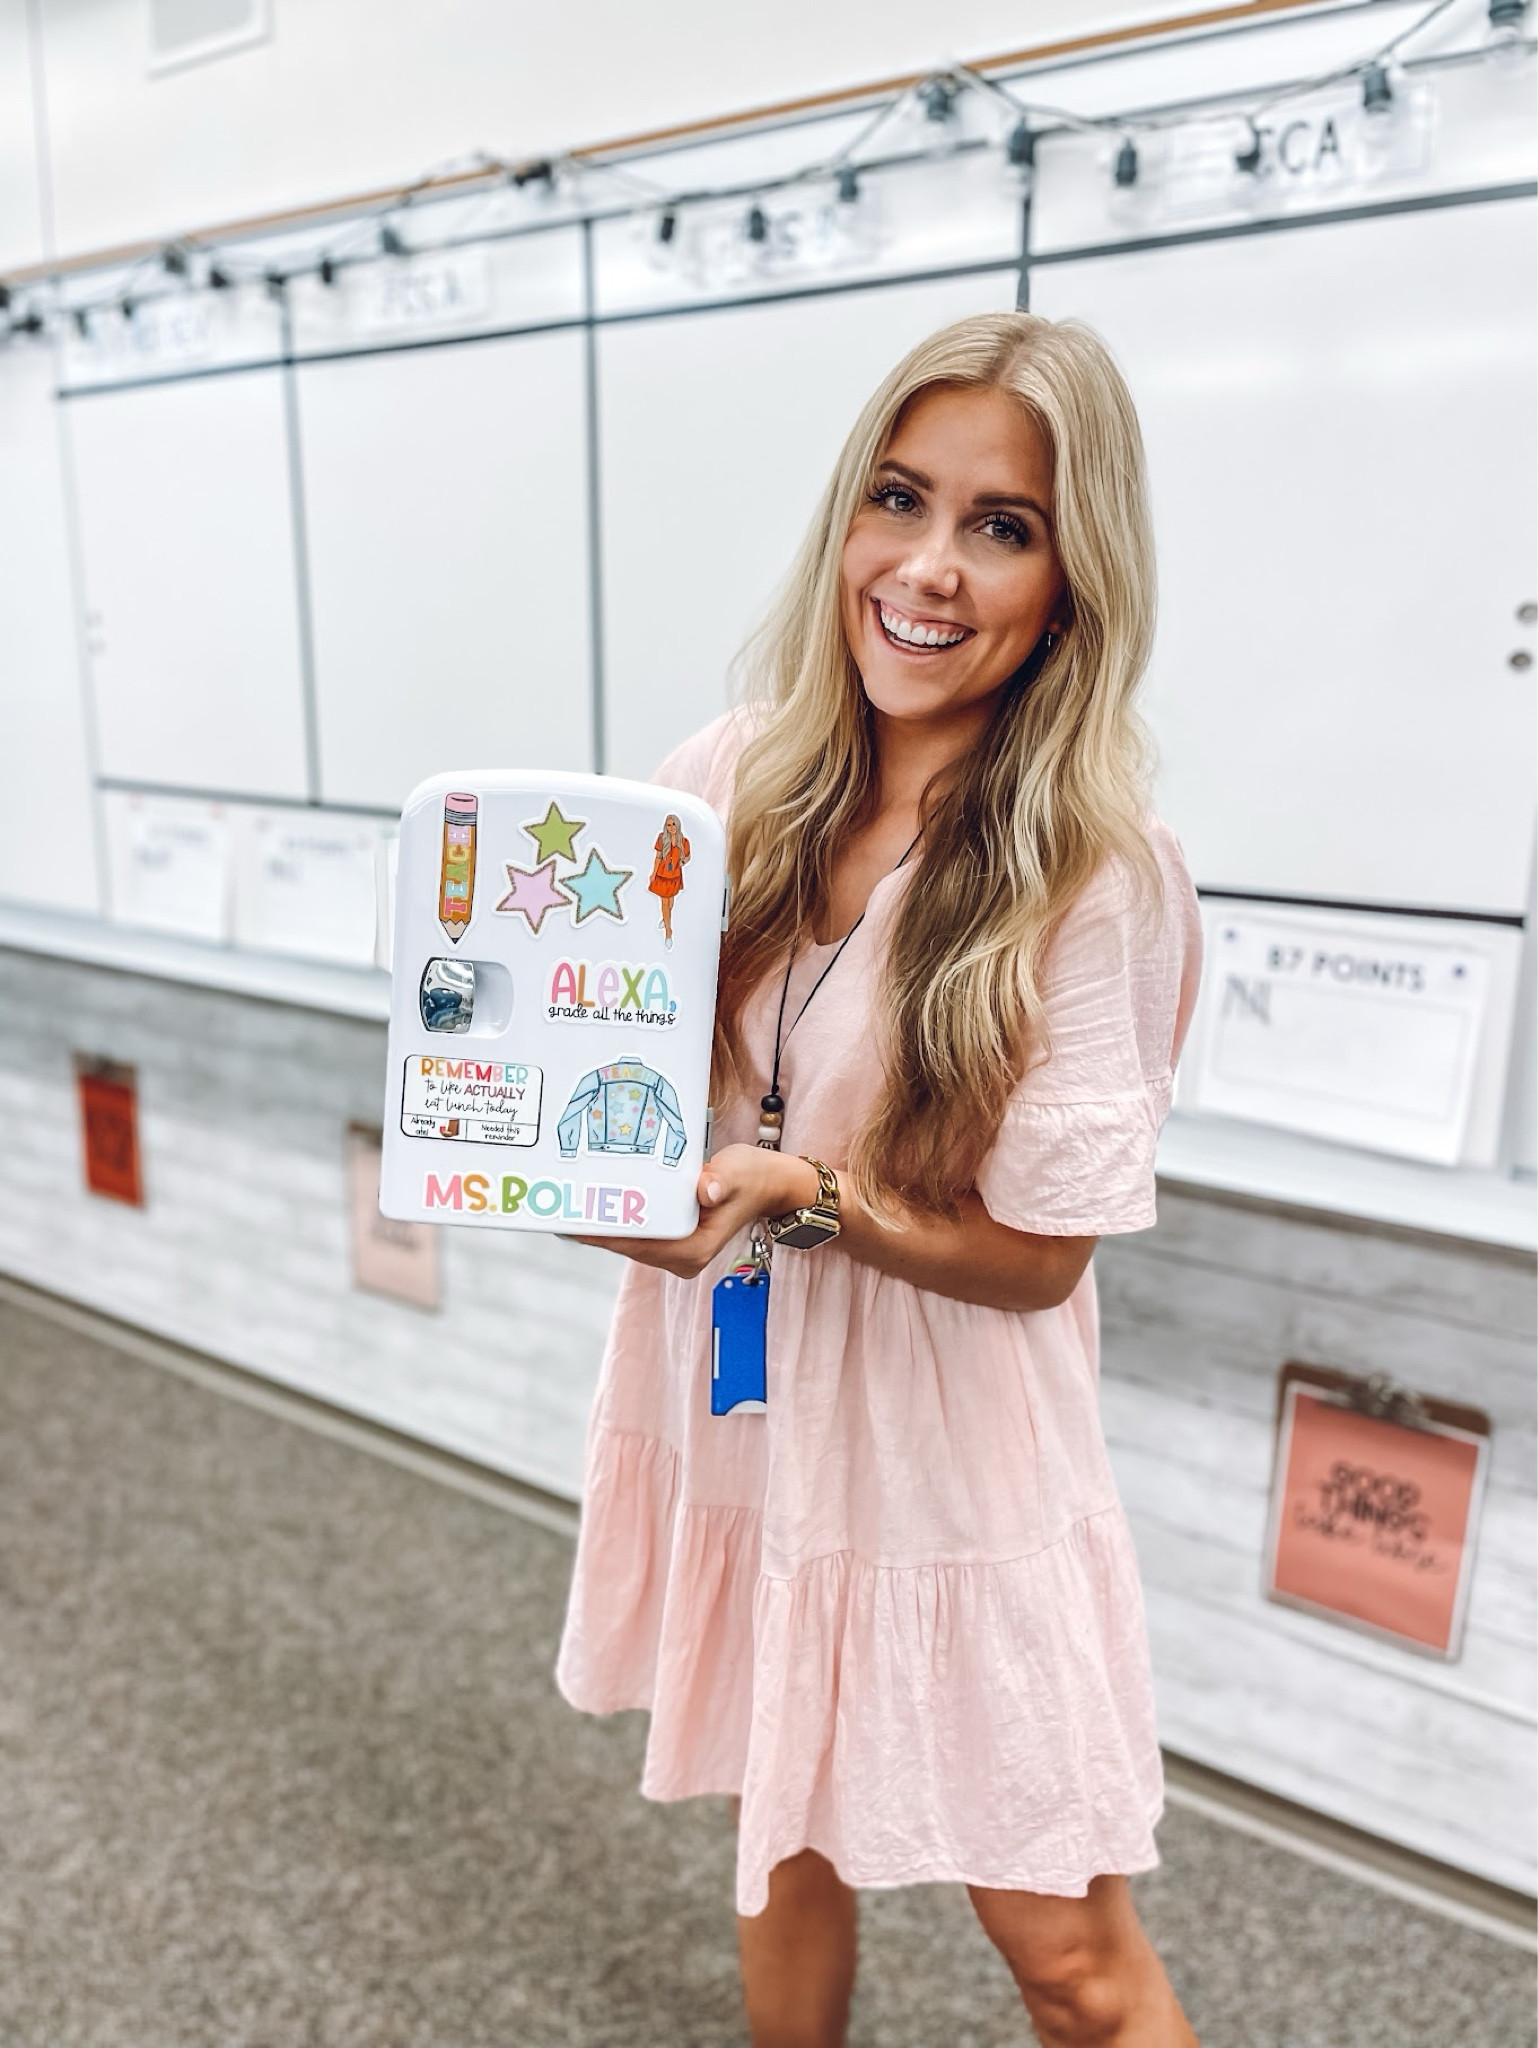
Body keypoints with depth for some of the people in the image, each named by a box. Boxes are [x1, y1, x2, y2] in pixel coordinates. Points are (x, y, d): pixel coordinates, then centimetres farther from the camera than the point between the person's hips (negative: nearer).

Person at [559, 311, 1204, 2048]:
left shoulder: (1098, 873, -18)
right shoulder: (730, 780, -7)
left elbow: (1040, 1255, -14)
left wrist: (804, 1192, -27)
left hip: (947, 1464, -4)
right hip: (732, 1413, 4)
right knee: (781, 1834, 26)